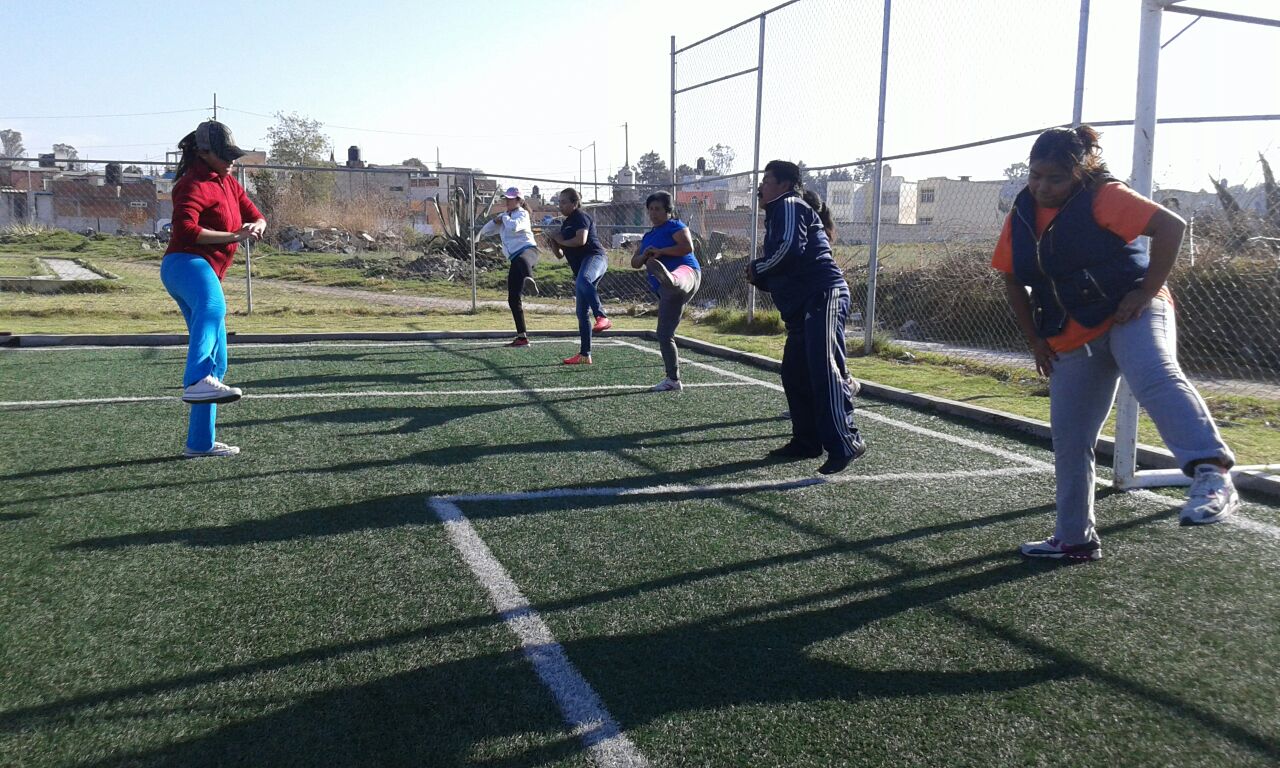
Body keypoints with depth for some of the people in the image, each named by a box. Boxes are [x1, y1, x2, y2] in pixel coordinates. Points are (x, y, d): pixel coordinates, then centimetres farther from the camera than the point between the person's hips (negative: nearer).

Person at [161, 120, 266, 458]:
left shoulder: (228, 182, 23)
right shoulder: (194, 184, -5)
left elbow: (257, 216, 22)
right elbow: (185, 229, -19)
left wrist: (255, 227, -1)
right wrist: (234, 236, -17)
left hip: (207, 274, 10)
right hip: (186, 263, -10)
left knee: (216, 362, 11)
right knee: (213, 307, -44)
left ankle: (200, 442, 18)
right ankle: (197, 381, -71)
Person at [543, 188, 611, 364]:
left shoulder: (581, 217, 0)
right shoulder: (566, 223, 26)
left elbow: (581, 240, -18)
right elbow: (559, 254, 27)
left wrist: (560, 240, -3)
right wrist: (552, 240, 9)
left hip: (595, 257, -9)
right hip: (581, 269, 9)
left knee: (582, 280, -44)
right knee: (582, 314, 8)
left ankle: (602, 317, -54)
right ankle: (584, 355, 13)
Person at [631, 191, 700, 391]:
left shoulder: (675, 226, 4)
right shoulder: (649, 235, 27)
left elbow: (688, 247, -13)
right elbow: (635, 263, 23)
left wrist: (660, 251, -12)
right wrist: (644, 256, 0)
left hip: (685, 271, -9)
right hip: (666, 291, 9)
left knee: (675, 280, -48)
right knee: (664, 334, 8)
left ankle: (667, 278, -88)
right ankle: (673, 380, 17)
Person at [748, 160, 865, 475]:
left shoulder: (789, 206, -1)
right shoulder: (778, 214, 28)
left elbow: (790, 249, -18)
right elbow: (781, 274, 28)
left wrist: (757, 268, -3)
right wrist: (760, 276, 8)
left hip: (823, 296, -11)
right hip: (803, 307, 11)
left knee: (824, 369, -20)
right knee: (794, 375, 10)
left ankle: (846, 442, -24)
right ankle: (807, 441, 17)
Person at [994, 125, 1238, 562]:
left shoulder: (1103, 198, -10)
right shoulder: (1022, 214, 7)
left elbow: (1171, 226, -18)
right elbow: (1014, 282, 14)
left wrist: (1147, 292, -21)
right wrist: (1035, 340, 8)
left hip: (1131, 317, -6)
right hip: (1072, 342, 6)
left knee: (1155, 378, -37)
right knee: (1068, 438, 8)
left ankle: (1212, 474, -55)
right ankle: (1075, 538, 21)